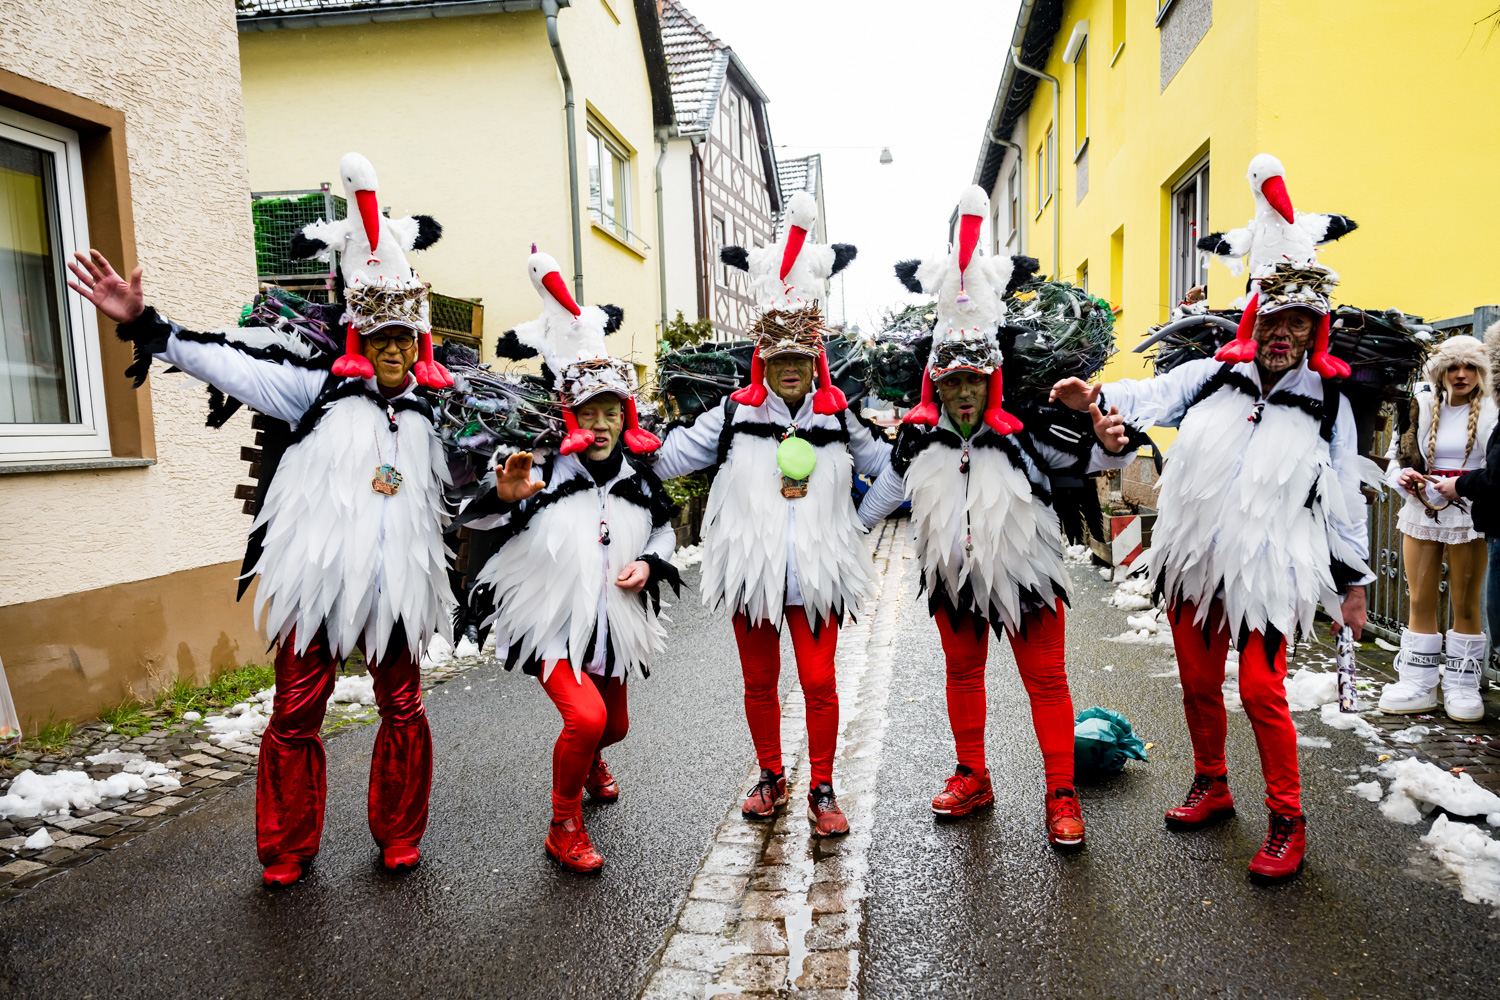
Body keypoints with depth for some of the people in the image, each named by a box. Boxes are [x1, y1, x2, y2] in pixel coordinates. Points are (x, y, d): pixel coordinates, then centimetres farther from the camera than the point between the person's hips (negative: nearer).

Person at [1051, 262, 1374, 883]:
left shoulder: (1327, 404, 1)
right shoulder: (1211, 377, 3)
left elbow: (1344, 499, 4)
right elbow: (1151, 399, -9)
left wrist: (1352, 582, 5)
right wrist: (1094, 397, -31)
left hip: (1268, 573, -2)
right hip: (1193, 562, 3)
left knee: (1261, 692, -7)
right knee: (1199, 684, 14)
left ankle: (1287, 821, 13)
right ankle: (1211, 786, 36)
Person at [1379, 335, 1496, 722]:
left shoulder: (1491, 413, -1)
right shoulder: (1421, 407, 7)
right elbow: (1395, 456, 12)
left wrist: (1463, 485, -21)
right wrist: (1402, 475, -9)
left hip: (1467, 516, -2)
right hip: (1421, 512, 3)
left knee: (1466, 604, 4)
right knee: (1420, 601, 6)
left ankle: (1463, 687, 16)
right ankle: (1418, 685, 14)